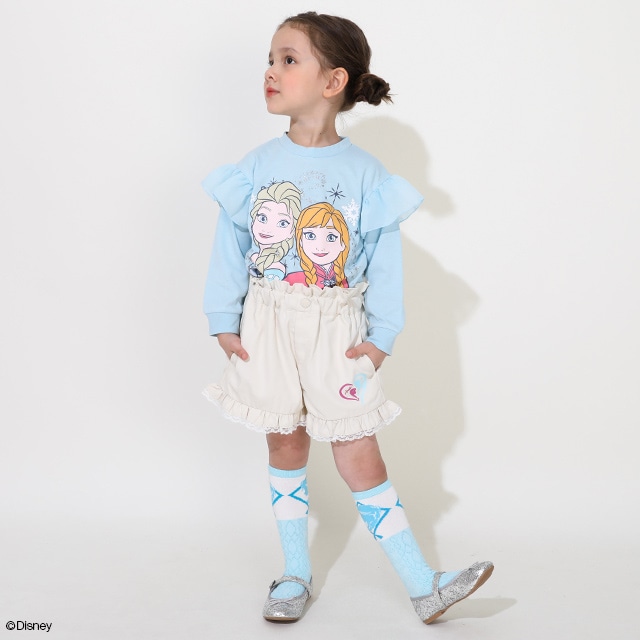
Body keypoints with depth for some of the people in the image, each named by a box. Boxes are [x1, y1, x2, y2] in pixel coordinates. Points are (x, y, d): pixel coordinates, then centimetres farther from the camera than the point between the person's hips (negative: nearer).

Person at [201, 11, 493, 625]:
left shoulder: (366, 175, -7)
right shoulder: (256, 167, -2)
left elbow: (385, 260, -4)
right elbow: (230, 247, 3)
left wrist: (381, 336, -6)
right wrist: (223, 322, 1)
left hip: (337, 332, -2)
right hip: (267, 327, 2)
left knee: (359, 456, -1)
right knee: (285, 447, 12)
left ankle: (423, 585, 9)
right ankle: (296, 576, 26)